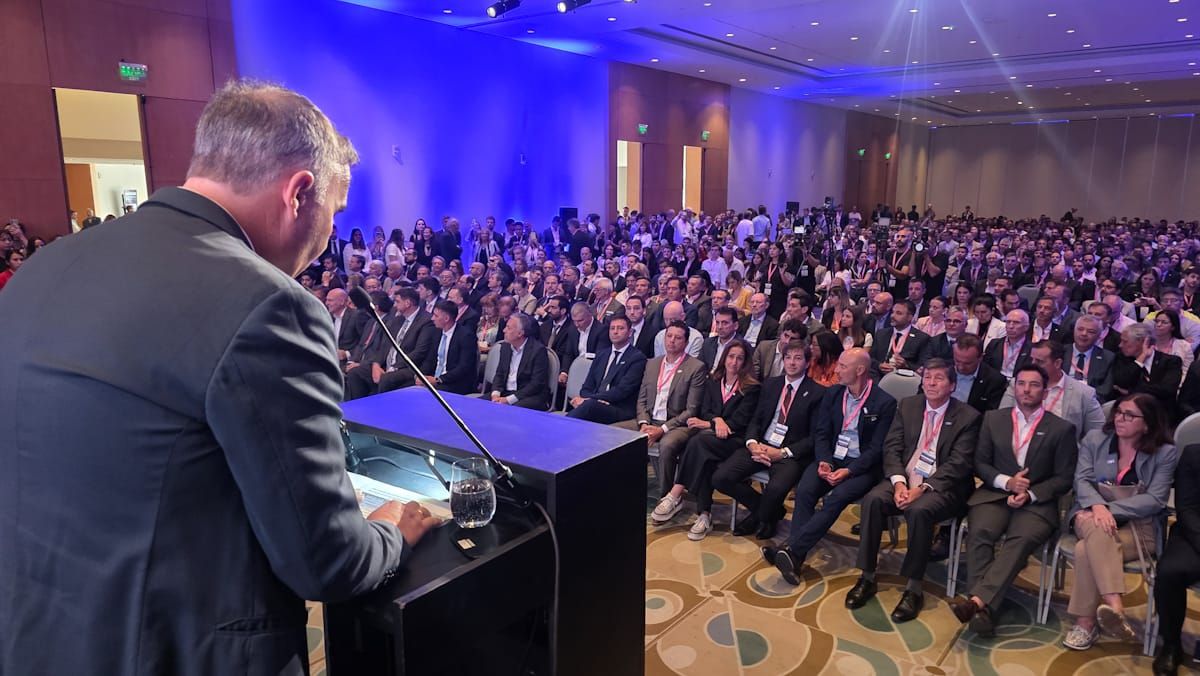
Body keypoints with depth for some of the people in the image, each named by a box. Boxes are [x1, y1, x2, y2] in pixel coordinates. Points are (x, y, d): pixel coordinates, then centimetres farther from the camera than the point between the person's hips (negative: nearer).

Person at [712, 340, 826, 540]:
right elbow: (755, 420, 13)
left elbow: (815, 436, -5)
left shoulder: (817, 393, -1)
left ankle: (764, 517, 4)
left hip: (790, 454, -5)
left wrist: (783, 453, -16)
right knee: (720, 478, -15)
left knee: (775, 488, -35)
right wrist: (752, 444, -9)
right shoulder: (770, 385, 15)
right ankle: (770, 509, 8)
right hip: (760, 446, 5)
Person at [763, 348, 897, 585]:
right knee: (804, 491, -25)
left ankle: (791, 550, -35)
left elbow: (877, 448, -10)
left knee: (837, 497, -32)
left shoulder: (885, 403, -6)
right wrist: (824, 461, -11)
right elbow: (822, 433, 8)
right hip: (831, 459, 4)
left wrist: (848, 471, -21)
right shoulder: (833, 393, 9)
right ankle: (795, 558, -30)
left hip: (862, 466, -4)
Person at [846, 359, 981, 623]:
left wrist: (922, 489, -21)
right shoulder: (907, 405, 10)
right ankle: (867, 578, -15)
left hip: (942, 487, -4)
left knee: (919, 510, -35)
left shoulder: (968, 416, -2)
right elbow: (892, 447, 4)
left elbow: (958, 464, -11)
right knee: (873, 499, -25)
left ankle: (913, 590, -20)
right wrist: (898, 483, -14)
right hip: (904, 479, 4)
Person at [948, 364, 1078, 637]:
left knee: (1022, 539, -33)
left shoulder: (1062, 429, 8)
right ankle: (982, 610, -37)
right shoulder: (993, 419, 14)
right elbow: (979, 463, 11)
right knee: (980, 532, -30)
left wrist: (1030, 494, -12)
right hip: (994, 494, 2)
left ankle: (978, 600, -45)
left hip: (1036, 502, -1)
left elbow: (1064, 478, 5)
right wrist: (1006, 481, -8)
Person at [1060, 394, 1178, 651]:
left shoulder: (1165, 454, 3)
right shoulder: (1094, 440, 9)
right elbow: (1082, 480, -3)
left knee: (1086, 550, -33)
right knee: (1098, 529, -38)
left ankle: (1086, 621, -28)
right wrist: (1098, 506, -25)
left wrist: (1110, 509, -21)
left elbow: (1155, 499, -9)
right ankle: (1115, 606, -46)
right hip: (1092, 516, 2)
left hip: (1138, 526, -2)